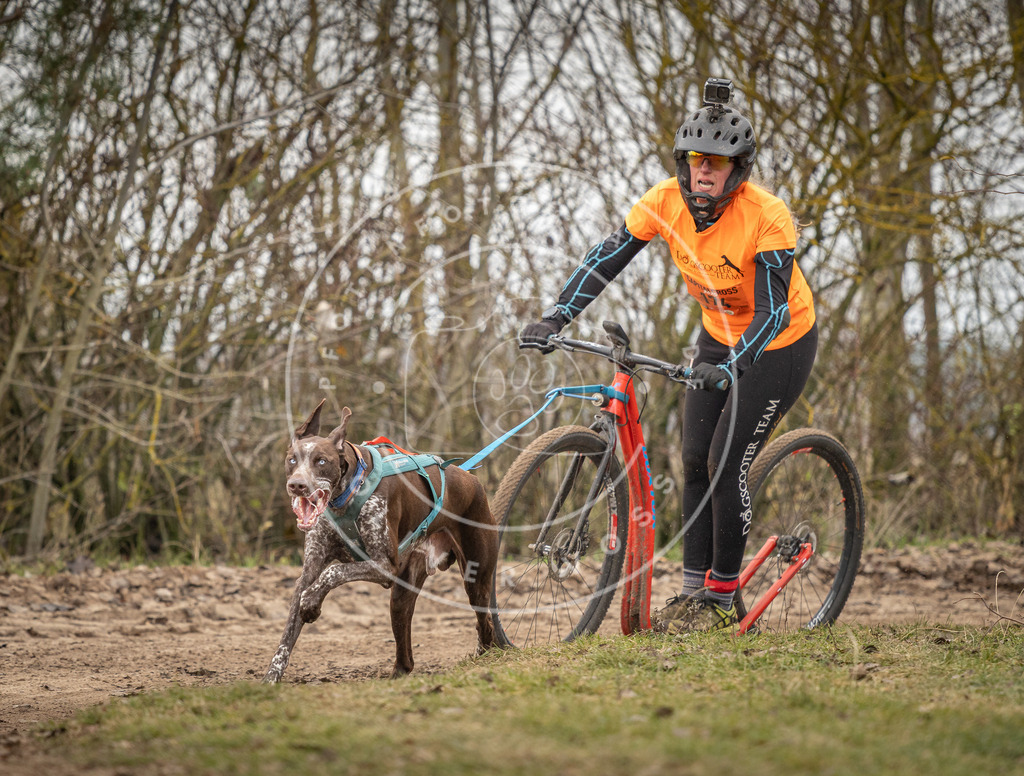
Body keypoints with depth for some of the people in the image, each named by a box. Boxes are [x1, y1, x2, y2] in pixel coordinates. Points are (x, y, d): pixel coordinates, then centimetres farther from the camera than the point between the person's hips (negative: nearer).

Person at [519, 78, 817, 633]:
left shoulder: (767, 217, -32)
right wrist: (554, 318, -29)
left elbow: (772, 311, -35)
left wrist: (730, 365, -50)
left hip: (779, 344, -6)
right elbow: (606, 259, -17)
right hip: (718, 335, 6)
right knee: (695, 462, 2)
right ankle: (693, 589, 11)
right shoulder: (667, 201, -18)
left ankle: (723, 598, 4)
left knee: (726, 466, -10)